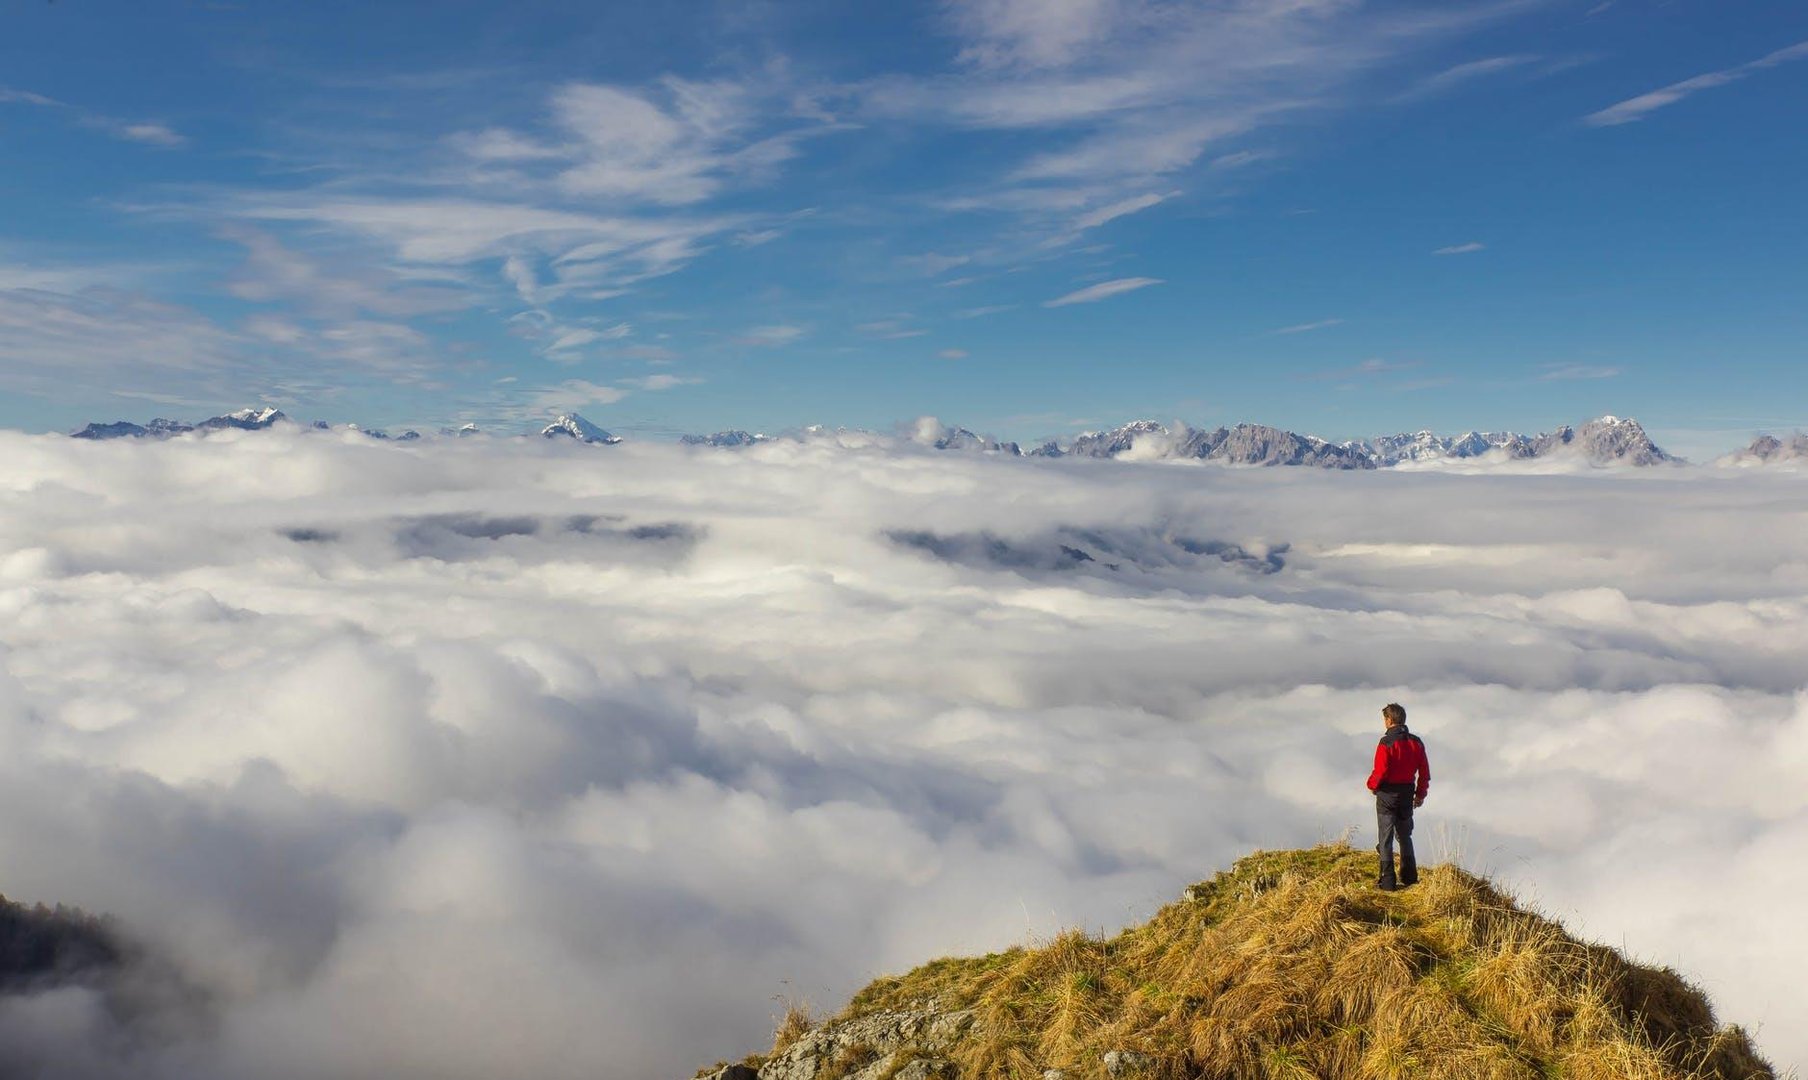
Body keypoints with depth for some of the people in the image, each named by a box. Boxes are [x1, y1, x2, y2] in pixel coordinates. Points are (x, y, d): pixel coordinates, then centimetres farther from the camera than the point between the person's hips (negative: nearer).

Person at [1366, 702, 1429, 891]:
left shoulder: (1386, 743, -18)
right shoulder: (1416, 742, 2)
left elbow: (1380, 771, -19)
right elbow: (1424, 771, 6)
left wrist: (1372, 785, 1)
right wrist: (1420, 794, 17)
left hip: (1388, 794, -6)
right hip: (1407, 794, 6)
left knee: (1386, 838, 2)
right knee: (1405, 836, 21)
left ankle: (1388, 881, 3)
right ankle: (1409, 876, 27)